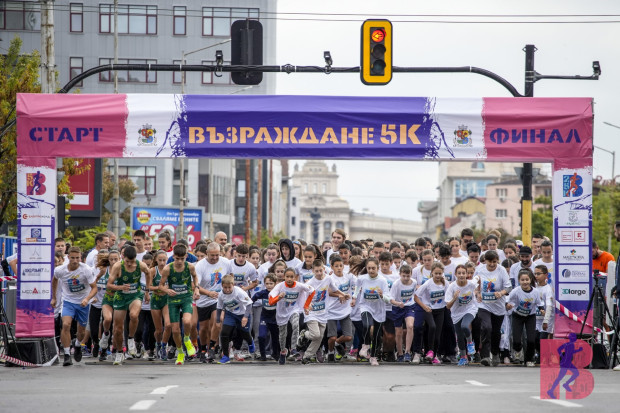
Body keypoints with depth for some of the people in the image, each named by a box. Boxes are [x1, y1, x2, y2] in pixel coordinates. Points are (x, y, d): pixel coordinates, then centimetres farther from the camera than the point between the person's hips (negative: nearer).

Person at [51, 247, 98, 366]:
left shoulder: (86, 270, -20)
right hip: (68, 301, 0)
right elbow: (54, 280, 11)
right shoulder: (60, 270, -13)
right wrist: (54, 298, 18)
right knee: (66, 325, -23)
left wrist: (87, 299, -35)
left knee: (81, 331, 10)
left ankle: (77, 345, 45)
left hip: (83, 303, 0)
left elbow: (94, 288, -17)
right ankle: (67, 355, -16)